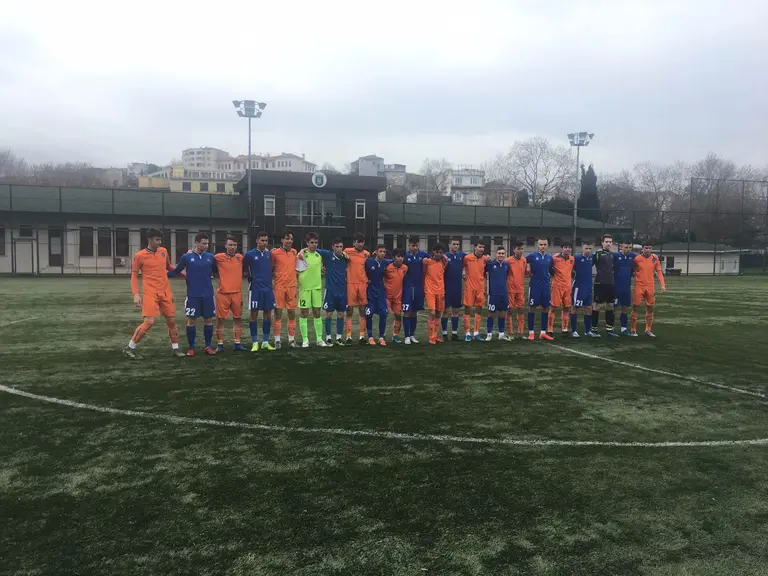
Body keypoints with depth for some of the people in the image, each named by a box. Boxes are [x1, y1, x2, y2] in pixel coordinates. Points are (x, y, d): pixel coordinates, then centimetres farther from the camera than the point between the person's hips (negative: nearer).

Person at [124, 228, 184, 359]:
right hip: (150, 293, -5)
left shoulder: (164, 251, 8)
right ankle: (129, 348, 3)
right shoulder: (140, 255, -5)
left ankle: (175, 348, 20)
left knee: (171, 320, 8)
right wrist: (136, 294, -10)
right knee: (149, 322, -13)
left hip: (165, 292, 5)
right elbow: (134, 275, -1)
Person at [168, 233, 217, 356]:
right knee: (191, 320, 2)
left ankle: (208, 346, 17)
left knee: (208, 319, 6)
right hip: (193, 295, -2)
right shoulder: (187, 257, -3)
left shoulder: (210, 257, 2)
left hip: (208, 295, 2)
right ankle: (191, 347, 14)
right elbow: (176, 271, 2)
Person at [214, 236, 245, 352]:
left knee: (238, 318, 9)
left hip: (237, 293, 4)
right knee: (220, 319, 2)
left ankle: (237, 343, 19)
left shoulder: (240, 257, 6)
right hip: (222, 293, -4)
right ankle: (220, 344, 11)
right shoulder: (219, 257, -6)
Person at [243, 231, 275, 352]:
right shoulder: (250, 254, -5)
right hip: (255, 289, -4)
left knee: (268, 314, 7)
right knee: (253, 314, -1)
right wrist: (250, 277, 4)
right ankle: (255, 343, 8)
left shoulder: (269, 254, 6)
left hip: (268, 288, 4)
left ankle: (265, 342, 17)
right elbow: (243, 267, 5)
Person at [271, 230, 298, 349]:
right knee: (278, 313, -1)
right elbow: (270, 269, 1)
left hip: (292, 286, 4)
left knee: (292, 313, 6)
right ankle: (277, 340, 6)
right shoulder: (274, 253, -4)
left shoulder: (294, 252, 9)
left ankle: (292, 339, 15)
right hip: (279, 286, -4)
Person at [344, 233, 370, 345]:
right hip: (351, 284, -3)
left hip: (363, 284, 3)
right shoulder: (347, 251, -2)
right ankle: (348, 336, 5)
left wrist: (368, 279, 6)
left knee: (363, 311, 6)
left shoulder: (367, 254, 7)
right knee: (349, 311, 1)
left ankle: (362, 336, 12)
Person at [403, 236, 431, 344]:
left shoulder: (423, 254, 1)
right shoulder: (405, 256, -5)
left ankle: (412, 335, 21)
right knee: (407, 312, -4)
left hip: (419, 287, 3)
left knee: (415, 312, 11)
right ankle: (407, 336, 3)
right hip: (407, 287, -3)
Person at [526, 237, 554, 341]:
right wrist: (528, 272, 0)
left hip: (546, 286, 4)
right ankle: (531, 332, 6)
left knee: (545, 308, 5)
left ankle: (543, 333, 12)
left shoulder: (550, 257, 7)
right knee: (532, 308, -1)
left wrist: (550, 279, 11)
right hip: (534, 286, -4)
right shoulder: (532, 256, -5)